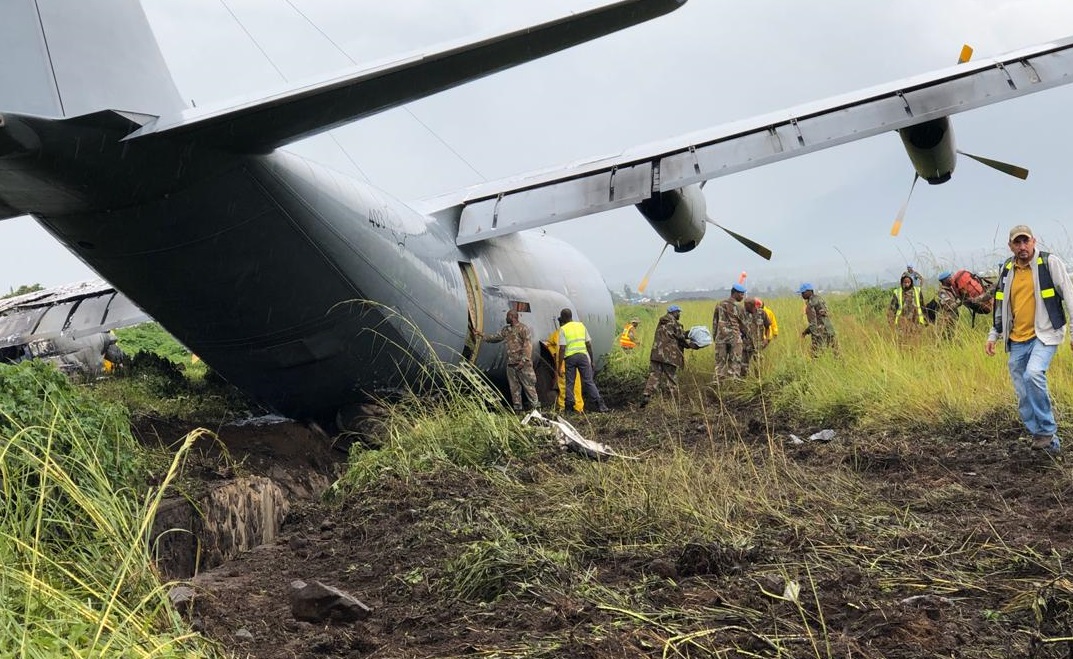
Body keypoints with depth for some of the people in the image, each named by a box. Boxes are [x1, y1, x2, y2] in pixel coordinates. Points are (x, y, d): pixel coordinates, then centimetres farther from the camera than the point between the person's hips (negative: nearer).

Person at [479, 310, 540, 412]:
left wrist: (524, 360, -20)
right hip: (511, 363, 8)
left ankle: (535, 406, -1)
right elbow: (496, 337, 26)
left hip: (522, 364, -8)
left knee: (528, 384, -6)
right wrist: (483, 336, 21)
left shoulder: (523, 328, -9)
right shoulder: (506, 329, 14)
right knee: (514, 386, 10)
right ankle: (517, 408, 17)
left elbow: (528, 345, -15)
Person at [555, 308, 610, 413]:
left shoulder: (563, 329, -2)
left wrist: (559, 366, -8)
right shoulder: (581, 325, 10)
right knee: (589, 381, 4)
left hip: (570, 357, -2)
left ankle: (569, 407, 9)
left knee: (569, 383, 8)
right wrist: (592, 359, 16)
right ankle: (600, 405, -3)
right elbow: (588, 343, 8)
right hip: (583, 355, 3)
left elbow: (562, 348, -10)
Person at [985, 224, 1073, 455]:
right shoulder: (1007, 269, 10)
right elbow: (1000, 305, 21)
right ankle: (1049, 443, 17)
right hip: (1017, 341, 6)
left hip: (1045, 334, -6)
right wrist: (993, 335, 17)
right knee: (1023, 397, 4)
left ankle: (1047, 430, -13)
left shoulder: (1050, 262, -5)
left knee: (1033, 374, -30)